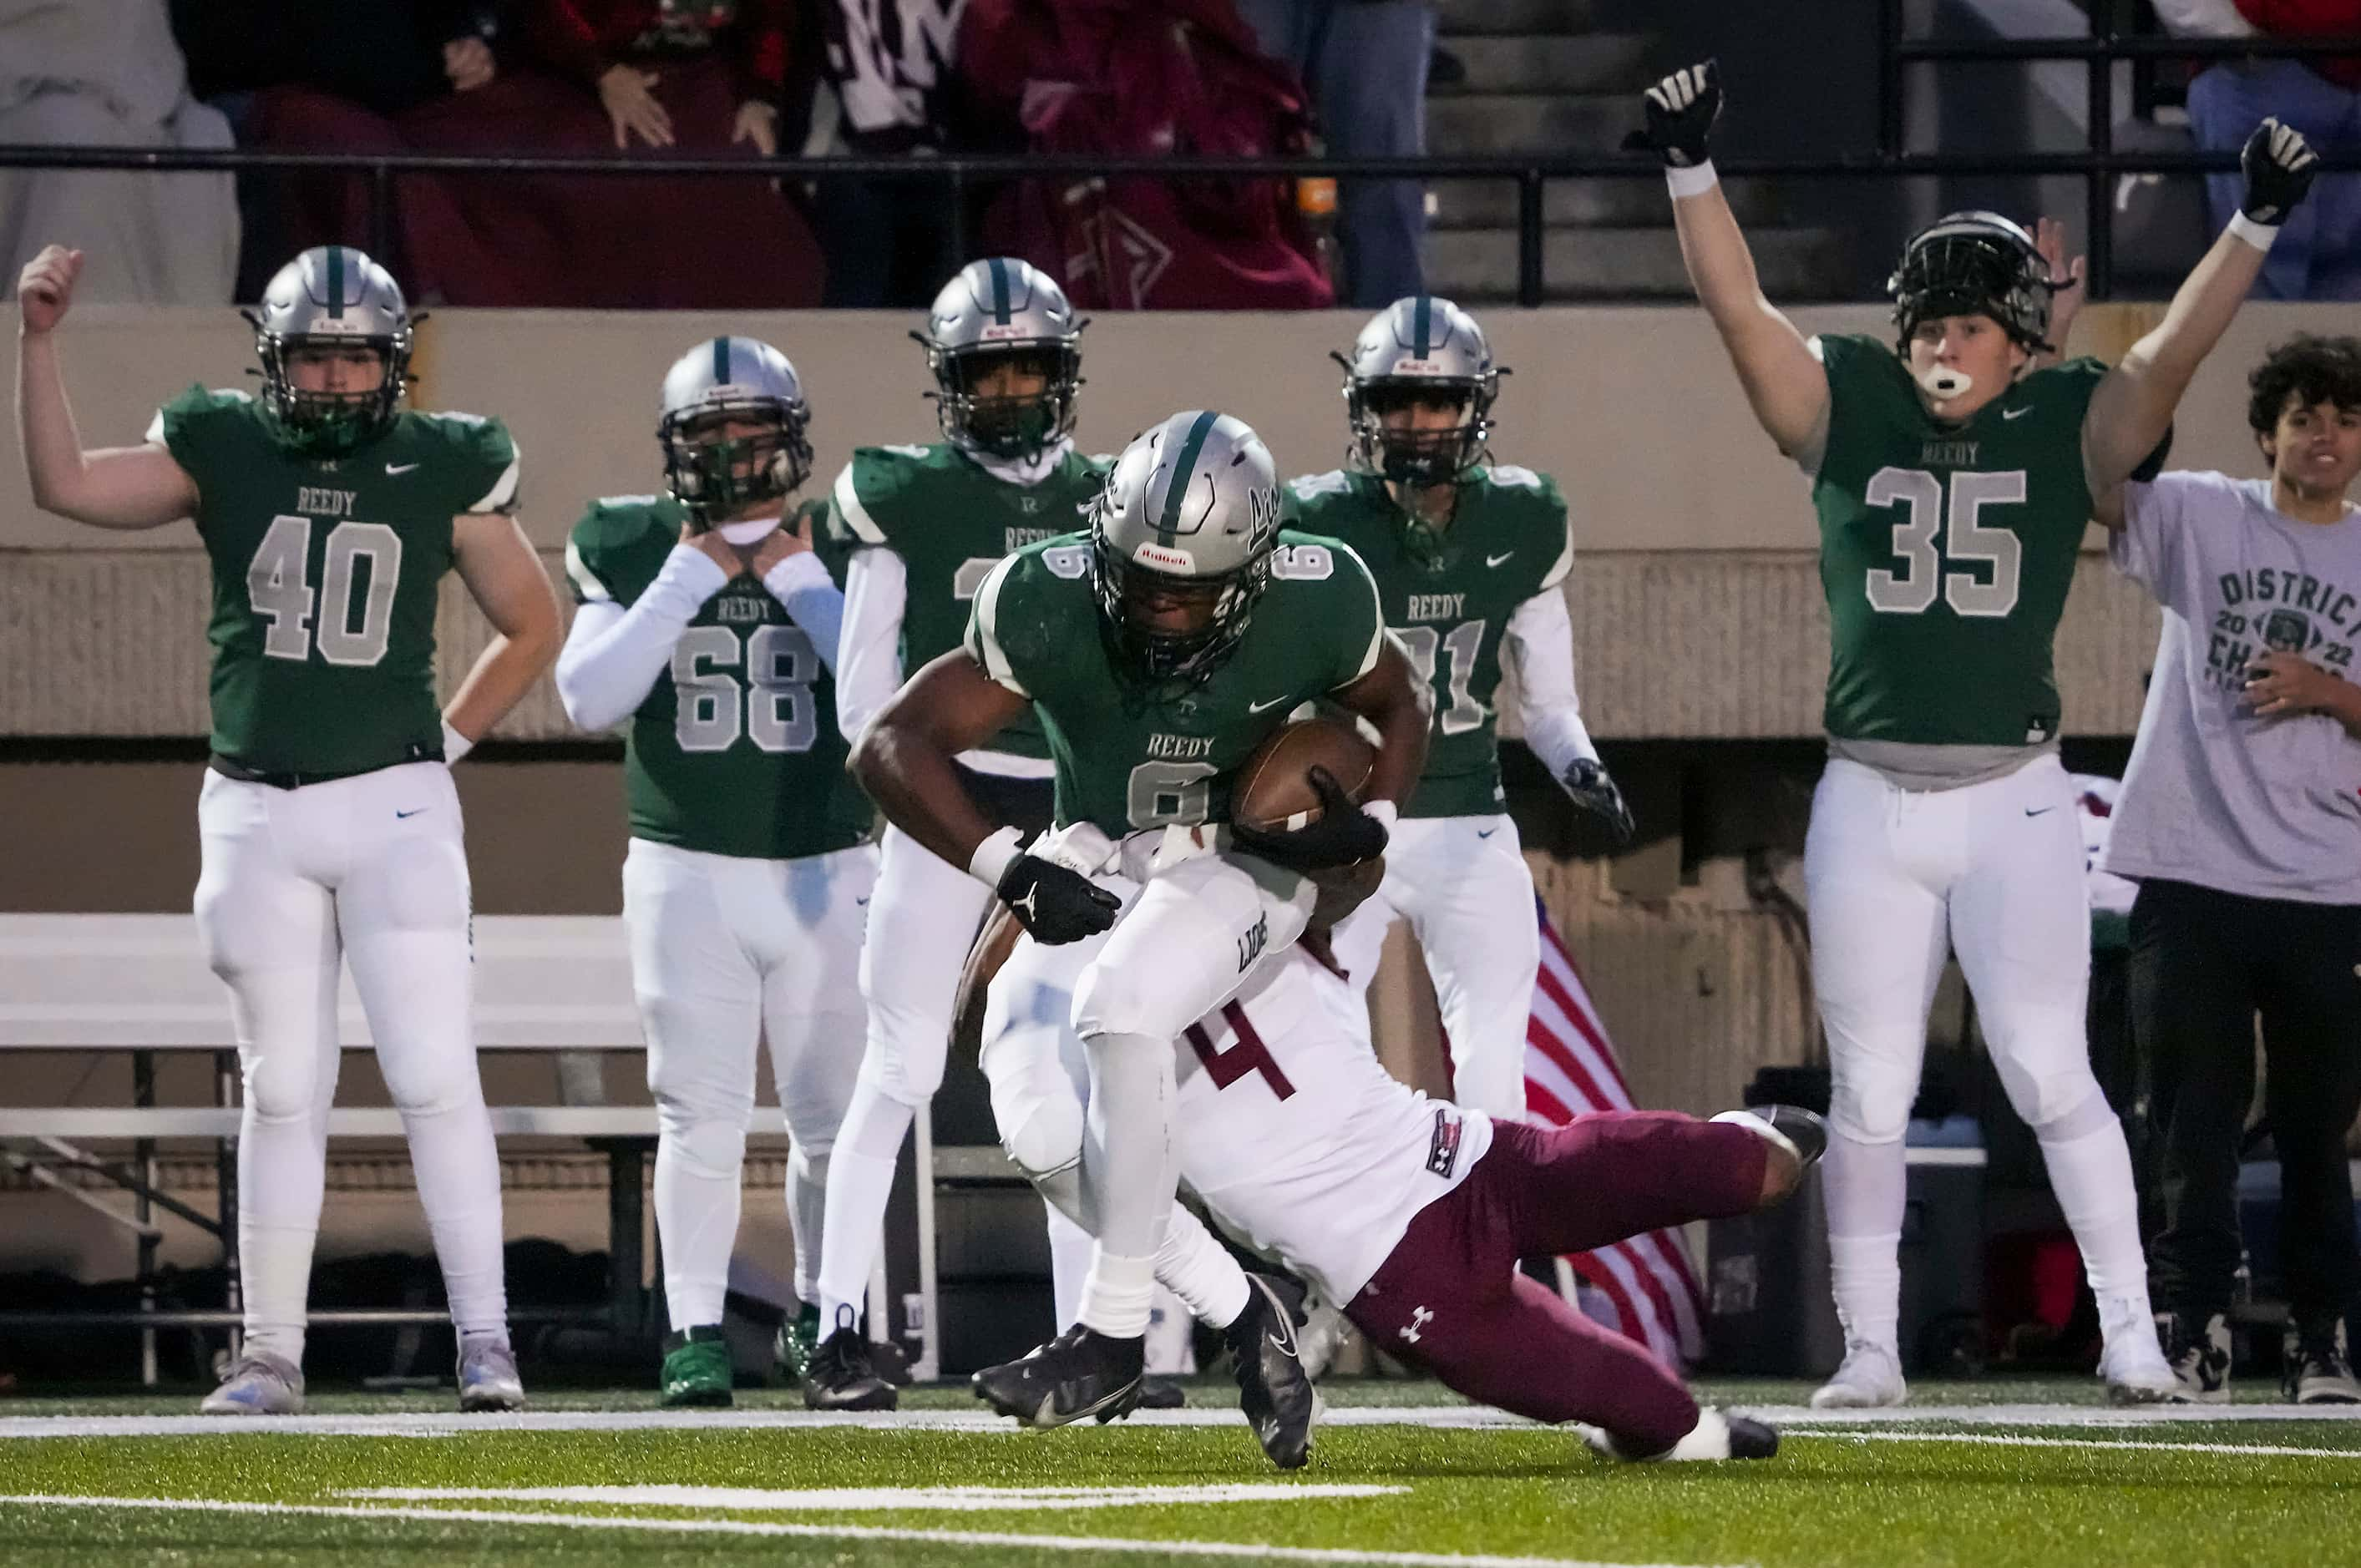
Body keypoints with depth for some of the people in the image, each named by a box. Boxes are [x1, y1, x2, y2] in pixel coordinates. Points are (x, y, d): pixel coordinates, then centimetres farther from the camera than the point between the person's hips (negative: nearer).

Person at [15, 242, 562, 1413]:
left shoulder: (443, 471, 2)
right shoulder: (221, 452, 4)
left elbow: (531, 626, 13)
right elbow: (64, 484, -7)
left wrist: (448, 740, 6)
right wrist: (38, 343, -14)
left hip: (393, 804, -1)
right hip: (256, 811, 1)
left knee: (435, 1077, -8)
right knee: (282, 1092, 6)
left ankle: (484, 1340, -7)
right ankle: (270, 1353, 11)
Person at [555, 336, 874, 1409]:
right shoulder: (632, 550, 1)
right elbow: (589, 699, -11)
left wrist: (795, 577, -13)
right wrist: (695, 573, -11)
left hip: (826, 869, 1)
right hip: (686, 868, -1)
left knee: (833, 1116, 4)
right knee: (701, 1114, -6)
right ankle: (696, 1331, 0)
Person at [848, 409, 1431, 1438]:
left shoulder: (1314, 603, -20)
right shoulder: (1049, 603, -23)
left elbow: (1397, 707, 3)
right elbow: (891, 747, -23)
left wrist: (1371, 822, -16)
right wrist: (1011, 871, -34)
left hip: (1239, 864, -3)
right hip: (1087, 882, 3)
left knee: (1120, 1010, -32)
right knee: (1043, 1137, -6)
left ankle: (1114, 1335, -27)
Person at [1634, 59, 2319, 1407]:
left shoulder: (2068, 430, 3)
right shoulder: (1852, 411, 6)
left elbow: (2179, 349, -9)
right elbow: (1739, 307, -2)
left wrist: (2257, 225, -21)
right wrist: (1692, 170, -13)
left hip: (2017, 801, -2)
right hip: (1870, 802, 2)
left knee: (2051, 1077, -8)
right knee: (1870, 1094, 5)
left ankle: (2131, 1332, -3)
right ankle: (1870, 1350, 13)